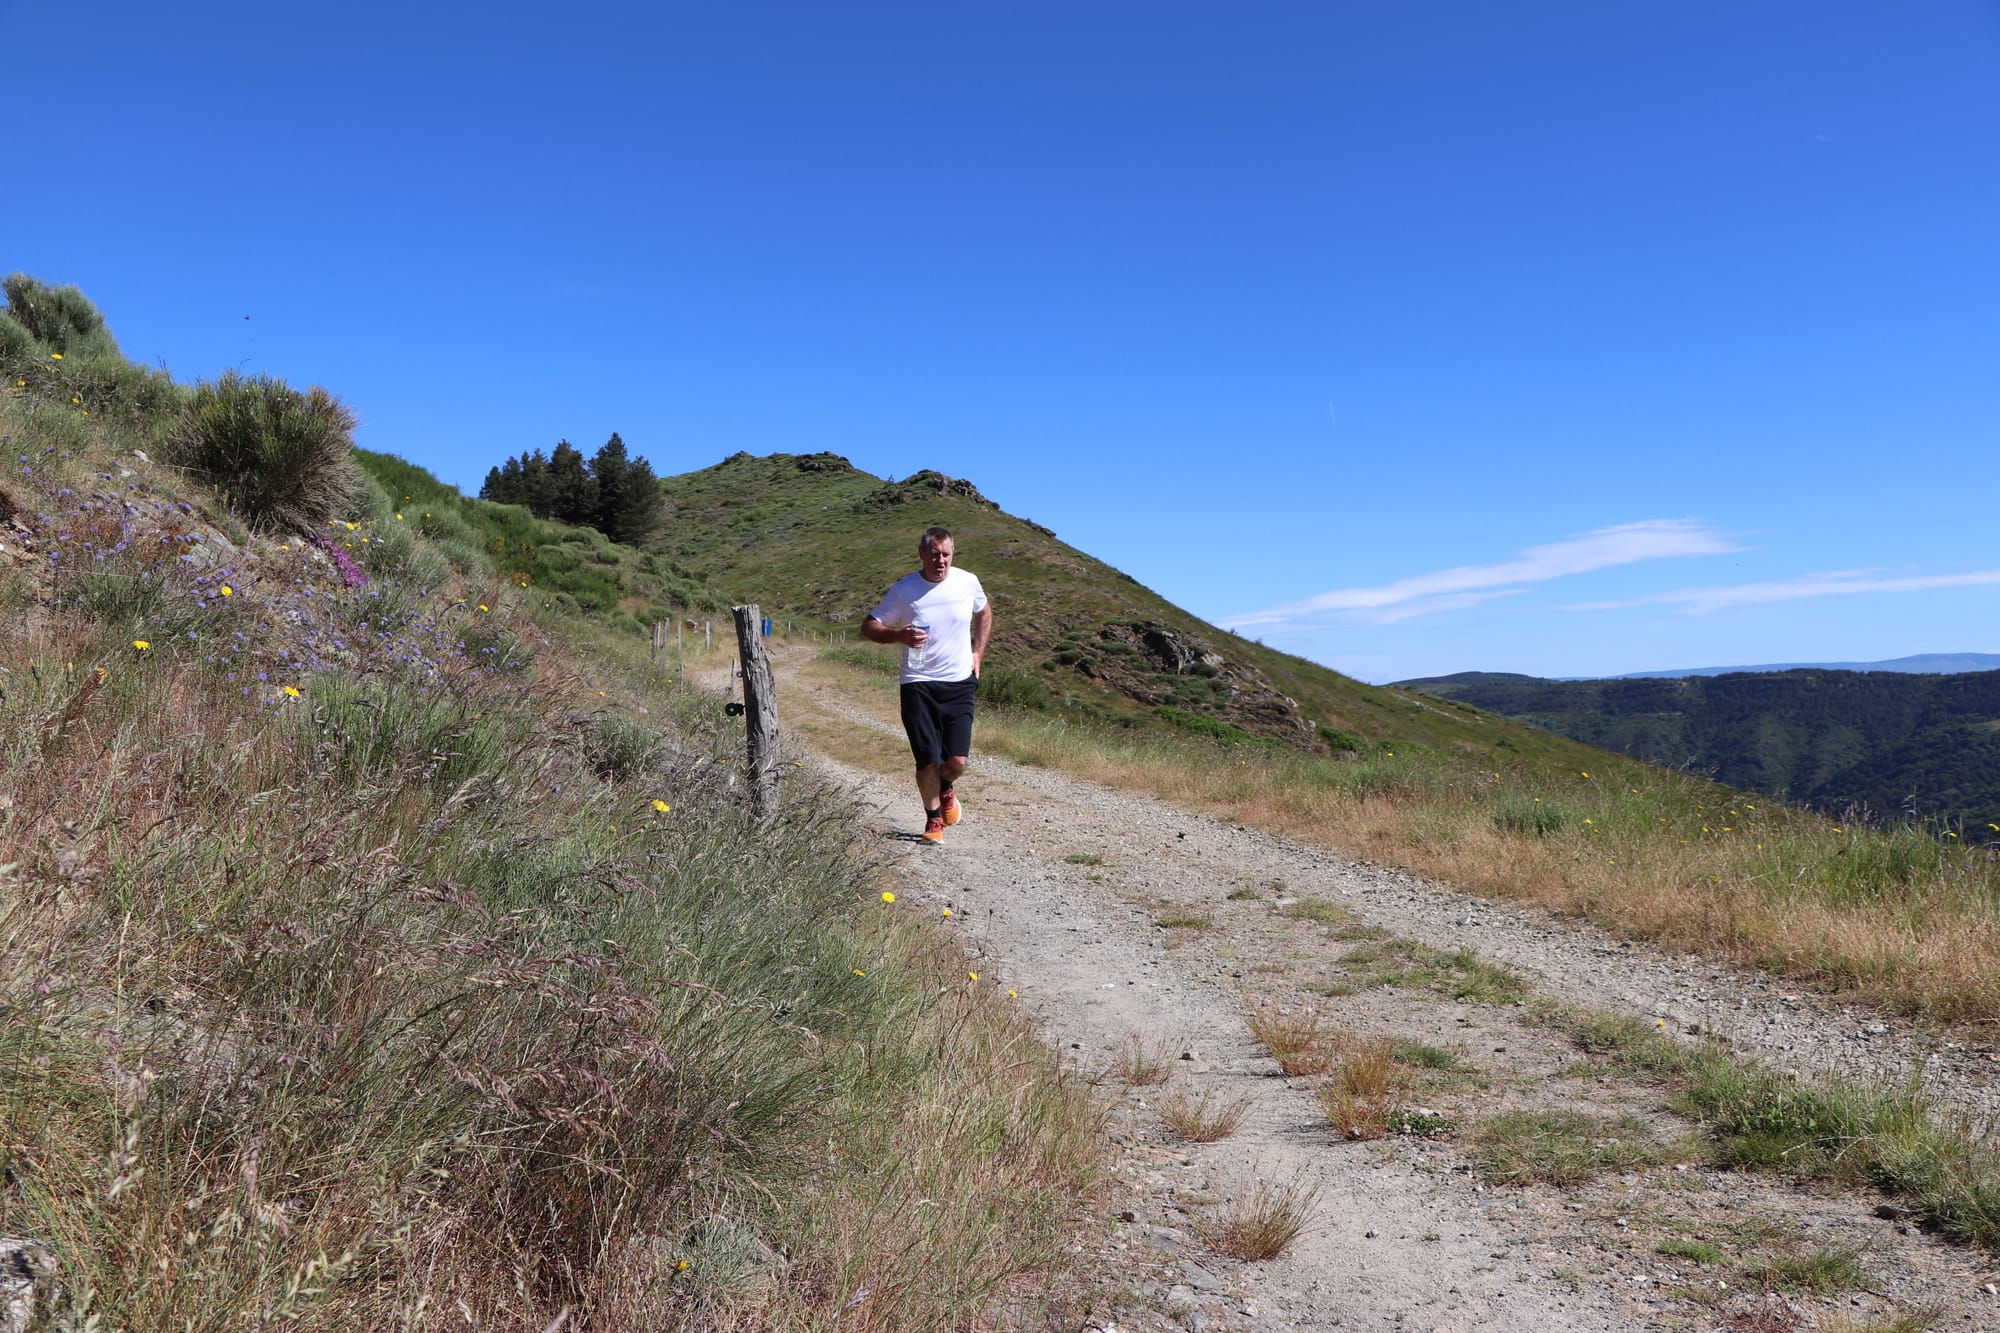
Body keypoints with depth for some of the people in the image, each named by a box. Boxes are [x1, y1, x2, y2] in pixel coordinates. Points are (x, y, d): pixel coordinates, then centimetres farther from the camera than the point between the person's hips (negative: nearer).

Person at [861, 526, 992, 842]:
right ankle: (933, 819, 21)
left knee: (957, 760, -6)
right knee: (928, 761, -5)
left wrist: (978, 653, 13)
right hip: (918, 685, -1)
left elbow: (984, 614, 22)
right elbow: (869, 627, -1)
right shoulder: (903, 590, -6)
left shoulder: (968, 582, 1)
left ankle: (946, 788, 31)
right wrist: (900, 635, -20)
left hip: (960, 683, 2)